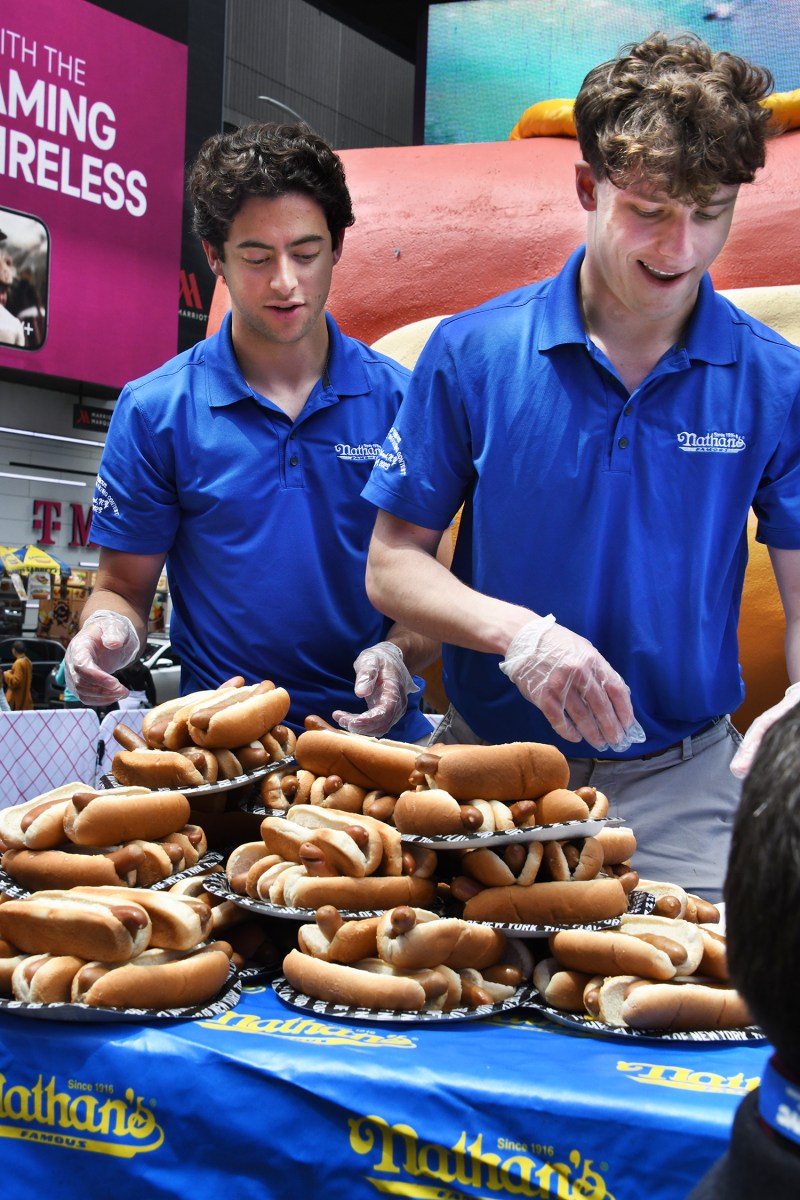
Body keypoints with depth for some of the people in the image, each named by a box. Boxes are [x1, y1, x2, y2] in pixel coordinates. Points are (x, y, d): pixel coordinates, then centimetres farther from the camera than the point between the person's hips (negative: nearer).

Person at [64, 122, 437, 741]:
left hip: (375, 729, 1)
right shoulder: (154, 412, 4)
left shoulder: (402, 399, 6)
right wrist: (109, 629, -14)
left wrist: (398, 655, -12)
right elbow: (125, 586, 9)